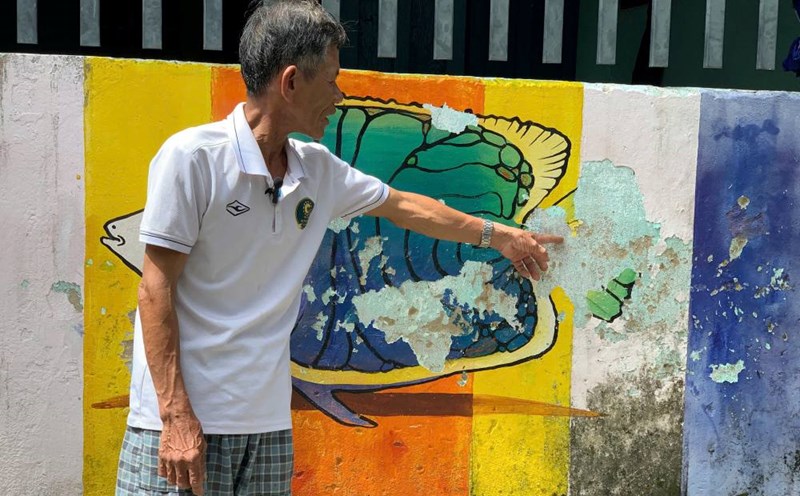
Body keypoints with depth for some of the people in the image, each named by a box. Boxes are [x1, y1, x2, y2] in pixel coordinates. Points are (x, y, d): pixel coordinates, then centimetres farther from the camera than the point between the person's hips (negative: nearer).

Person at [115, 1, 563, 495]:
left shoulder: (320, 170, 7)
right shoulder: (192, 157, -12)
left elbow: (403, 205, 24)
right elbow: (156, 288, -12)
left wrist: (499, 235, 34)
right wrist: (176, 416, -17)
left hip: (268, 424, 6)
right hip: (181, 421, -6)